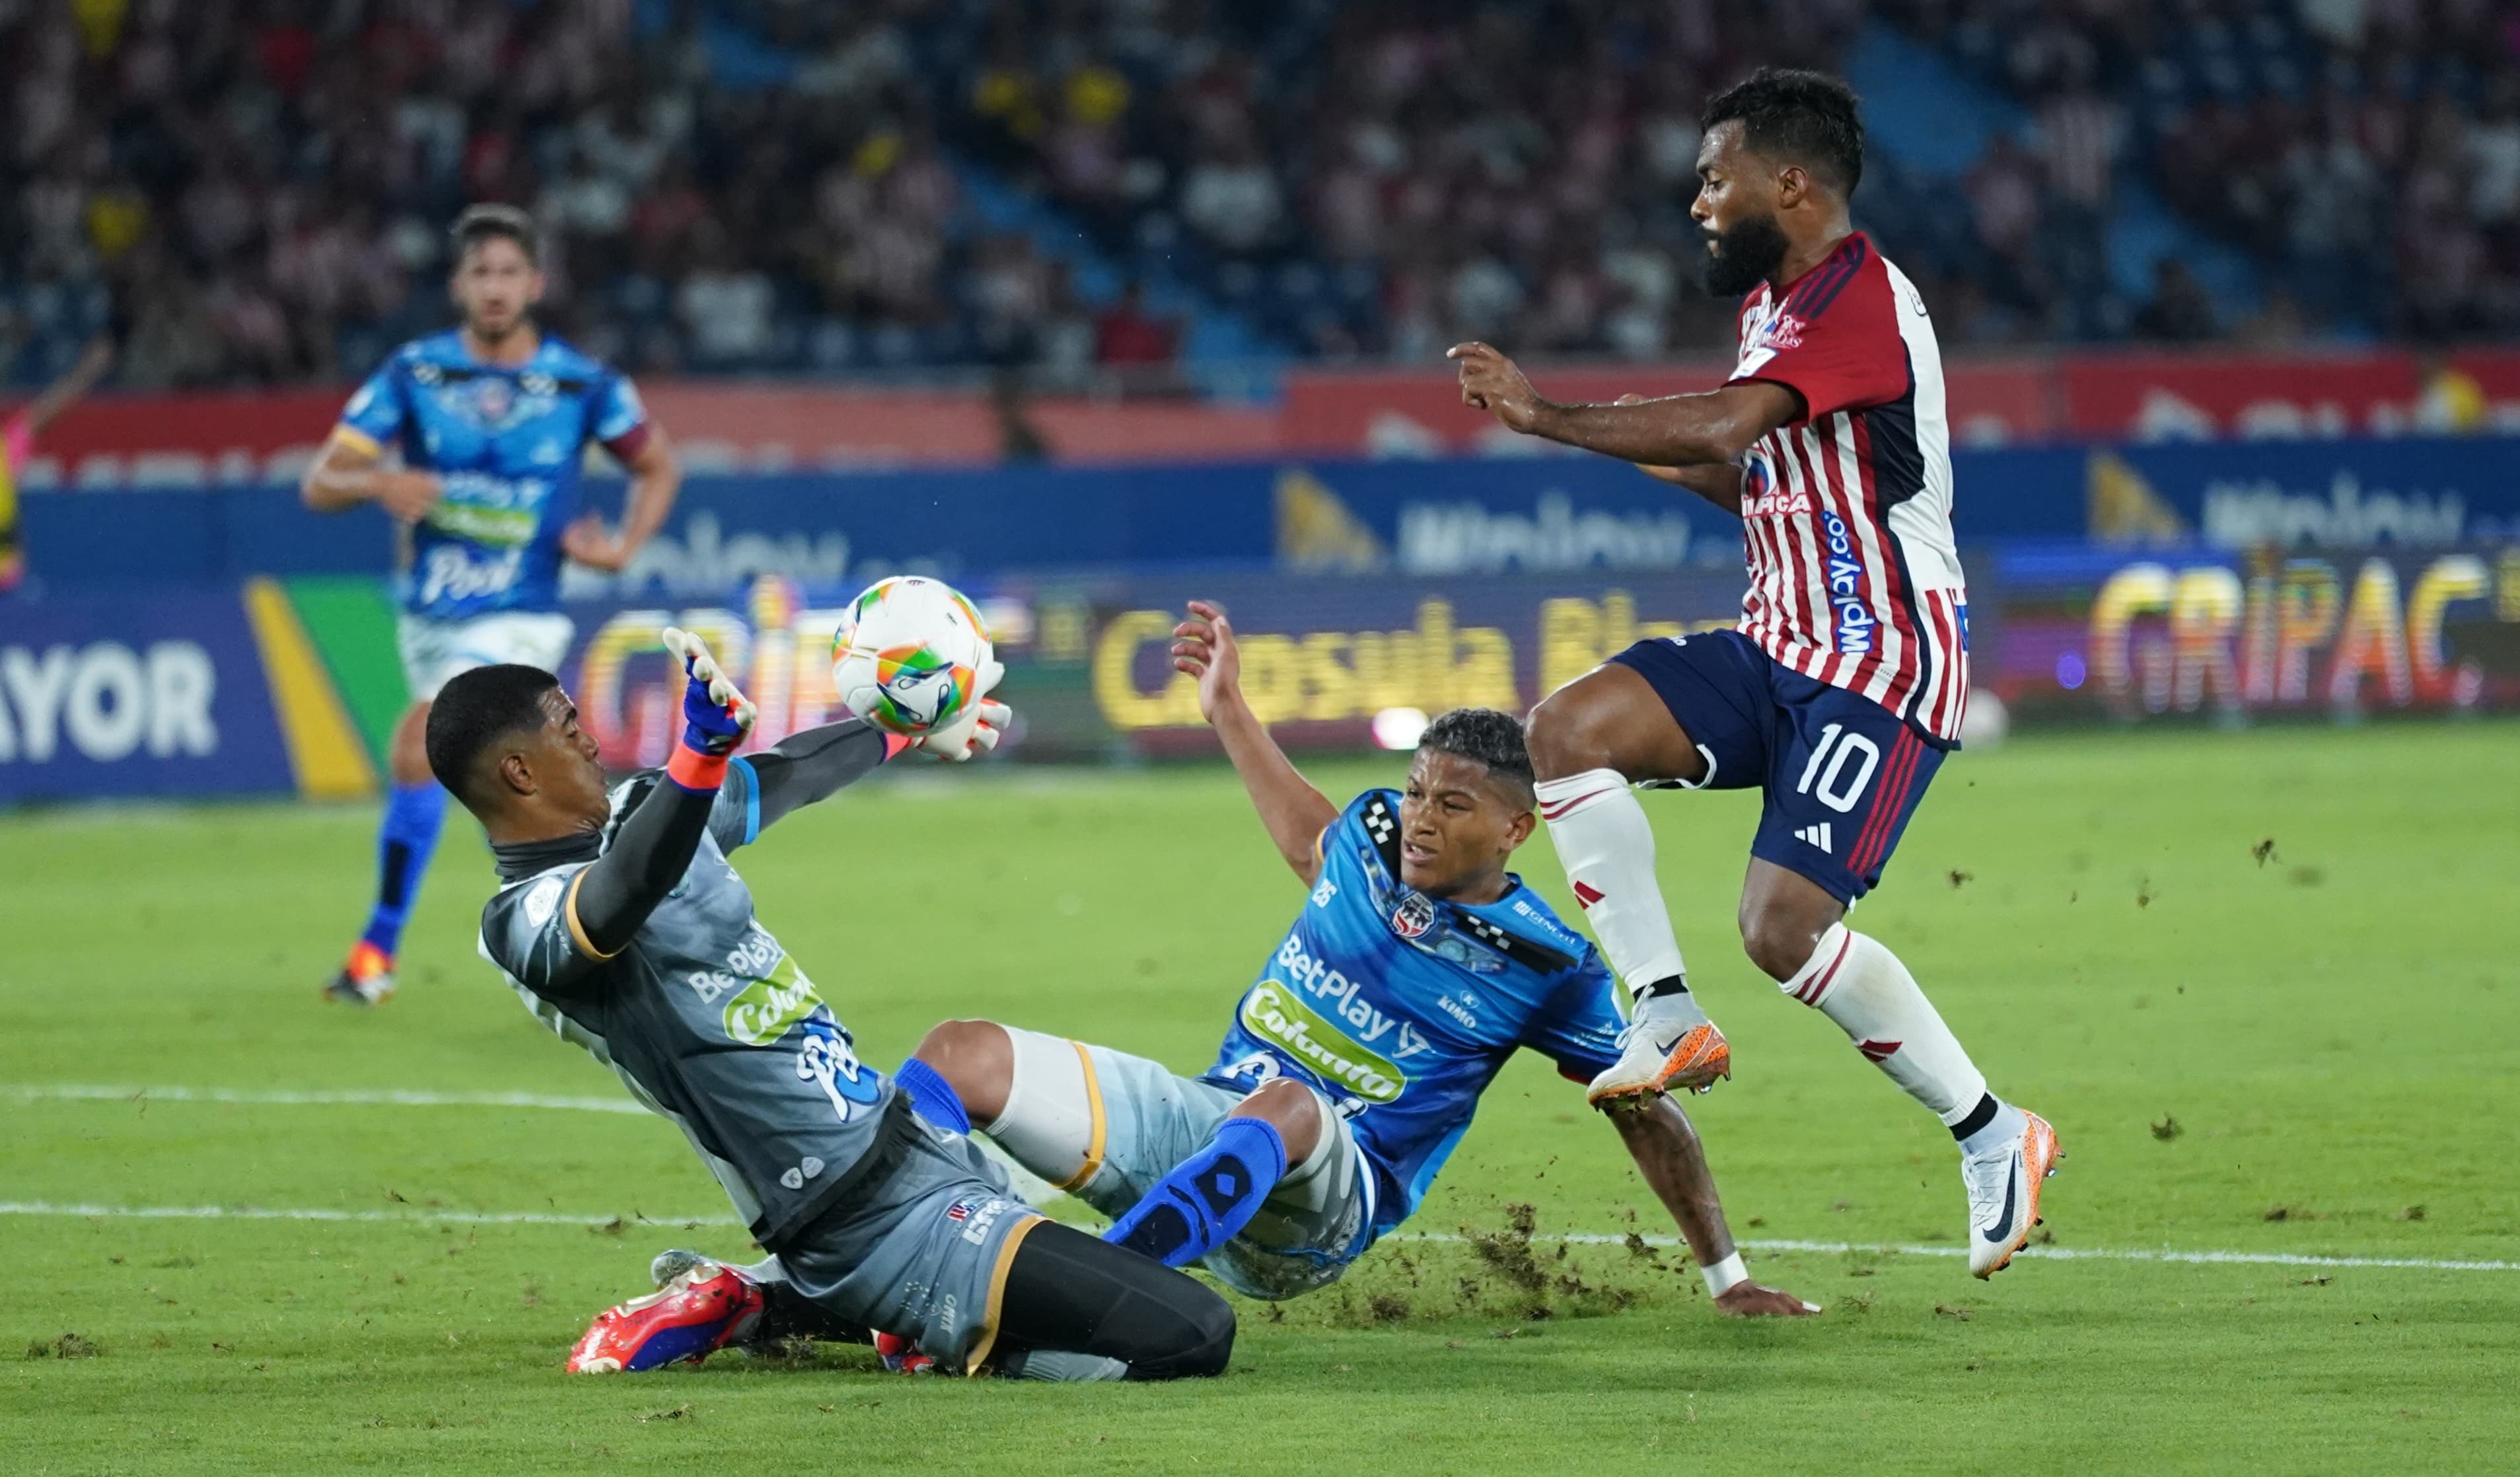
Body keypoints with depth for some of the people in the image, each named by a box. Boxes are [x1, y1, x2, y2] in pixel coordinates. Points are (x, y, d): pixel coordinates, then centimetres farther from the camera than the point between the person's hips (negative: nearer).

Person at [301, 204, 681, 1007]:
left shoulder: (584, 386, -5)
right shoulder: (414, 372, -3)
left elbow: (659, 467, 13)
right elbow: (319, 483, -5)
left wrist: (622, 547, -4)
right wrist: (376, 483, -27)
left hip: (517, 618, -4)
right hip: (430, 614, 4)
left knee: (419, 750, -20)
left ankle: (379, 948, -11)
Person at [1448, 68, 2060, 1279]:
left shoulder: (1861, 300, -17)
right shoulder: (1775, 303, 15)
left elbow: (1733, 423, -32)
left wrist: (1547, 416, -28)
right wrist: (1682, 468, 8)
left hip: (1883, 668, -9)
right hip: (1780, 647, 9)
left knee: (1784, 926, -20)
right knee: (1566, 730, -11)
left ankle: (1992, 1139, -3)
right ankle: (1669, 1022, -6)